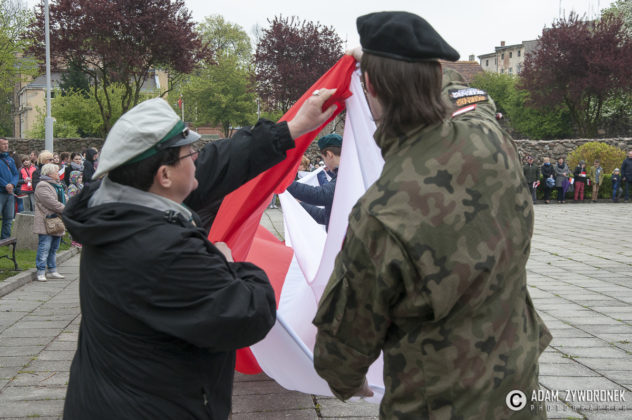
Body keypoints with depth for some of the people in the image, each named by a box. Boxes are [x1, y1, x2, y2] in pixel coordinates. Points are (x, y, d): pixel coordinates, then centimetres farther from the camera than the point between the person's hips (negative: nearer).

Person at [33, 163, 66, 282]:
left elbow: (64, 199, 22)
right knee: (44, 247, -7)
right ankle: (41, 272, -2)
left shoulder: (57, 185, 20)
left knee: (54, 248, 14)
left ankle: (52, 271, 21)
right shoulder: (42, 186, -13)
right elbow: (51, 202, -21)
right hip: (46, 222, -10)